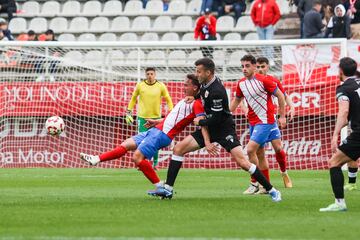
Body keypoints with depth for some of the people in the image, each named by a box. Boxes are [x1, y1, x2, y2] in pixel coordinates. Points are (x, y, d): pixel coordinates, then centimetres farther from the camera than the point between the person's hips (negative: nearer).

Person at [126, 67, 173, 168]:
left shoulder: (161, 86, -2)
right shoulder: (140, 85, -1)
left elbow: (168, 100, 6)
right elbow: (133, 98, 12)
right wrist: (129, 112, 9)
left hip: (156, 117, 0)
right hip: (142, 117, 0)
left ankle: (155, 163, 17)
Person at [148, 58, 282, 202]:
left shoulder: (216, 91, -26)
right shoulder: (206, 83, 0)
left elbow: (215, 119, -24)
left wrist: (199, 122, -9)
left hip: (224, 129, -9)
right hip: (209, 128, 9)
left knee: (241, 161, -17)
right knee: (178, 149, -2)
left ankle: (271, 190, -5)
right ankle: (167, 189, 0)